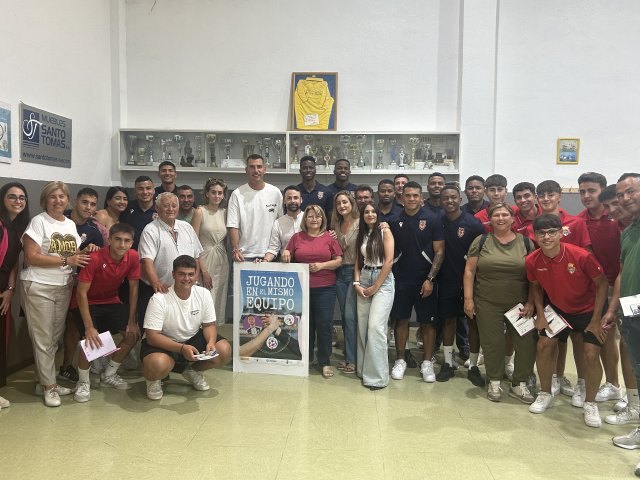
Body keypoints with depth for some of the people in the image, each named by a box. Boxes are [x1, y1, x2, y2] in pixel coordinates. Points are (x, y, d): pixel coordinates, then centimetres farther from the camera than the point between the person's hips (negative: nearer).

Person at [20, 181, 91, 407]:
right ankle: (49, 386, 11)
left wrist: (87, 251, -3)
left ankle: (44, 380, 25)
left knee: (55, 337, 12)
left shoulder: (71, 224, 11)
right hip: (38, 287, -6)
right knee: (43, 339, 1)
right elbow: (31, 257, -17)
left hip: (64, 287, 6)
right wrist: (66, 261, -20)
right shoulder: (38, 222, -9)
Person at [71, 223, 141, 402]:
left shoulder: (133, 257, -16)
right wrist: (89, 327, -30)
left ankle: (108, 375, 15)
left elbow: (133, 288, -7)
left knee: (133, 334, -6)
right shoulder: (95, 258, -30)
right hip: (86, 303, -5)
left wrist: (132, 321, -9)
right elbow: (81, 293, -27)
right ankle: (83, 382, 0)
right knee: (92, 339, -26)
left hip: (111, 302, 5)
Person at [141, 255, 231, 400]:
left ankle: (193, 371, 12)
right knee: (158, 364, -38)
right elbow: (152, 336, -23)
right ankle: (153, 379, 3)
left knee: (224, 351, -18)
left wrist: (211, 342, -23)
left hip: (193, 339, 5)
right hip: (164, 343, -4)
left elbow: (209, 325, 0)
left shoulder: (203, 294, -9)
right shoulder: (159, 299, -23)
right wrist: (182, 348, -35)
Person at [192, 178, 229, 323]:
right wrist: (201, 268, -12)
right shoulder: (200, 211, -5)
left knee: (220, 300, 10)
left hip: (222, 261, 5)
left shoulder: (225, 212, 9)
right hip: (205, 259, -5)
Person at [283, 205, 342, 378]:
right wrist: (285, 255, -9)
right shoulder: (297, 237, 9)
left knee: (324, 324, -1)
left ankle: (325, 362, 12)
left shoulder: (330, 238, 4)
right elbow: (288, 259, 13)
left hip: (325, 288, -1)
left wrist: (322, 265, -12)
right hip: (301, 287, 2)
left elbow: (339, 261, 1)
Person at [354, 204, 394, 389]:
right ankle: (363, 369, 16)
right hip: (364, 280, 5)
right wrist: (356, 283, -2)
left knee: (375, 326, -12)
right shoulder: (361, 235, 14)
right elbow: (358, 261, 14)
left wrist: (375, 287, -10)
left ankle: (377, 376, -5)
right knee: (362, 326, 4)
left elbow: (389, 261, -10)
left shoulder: (385, 231, -3)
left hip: (383, 280, -5)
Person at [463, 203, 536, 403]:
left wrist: (531, 302, -3)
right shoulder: (481, 241, 1)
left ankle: (519, 384, 18)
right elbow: (469, 271, 1)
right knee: (492, 343, 4)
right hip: (488, 304, -1)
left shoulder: (525, 242, 4)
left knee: (526, 342, -1)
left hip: (519, 303, 1)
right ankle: (494, 382, 24)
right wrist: (468, 298, -5)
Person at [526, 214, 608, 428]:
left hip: (588, 310, -3)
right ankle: (545, 394, 19)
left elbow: (602, 283, -17)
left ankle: (590, 403, 11)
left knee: (591, 355, -12)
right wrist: (540, 313, -5)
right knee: (544, 346, -3)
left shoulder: (581, 256, -29)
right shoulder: (533, 261, -18)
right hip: (558, 309, 4)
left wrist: (596, 320, -16)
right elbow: (535, 286, 3)